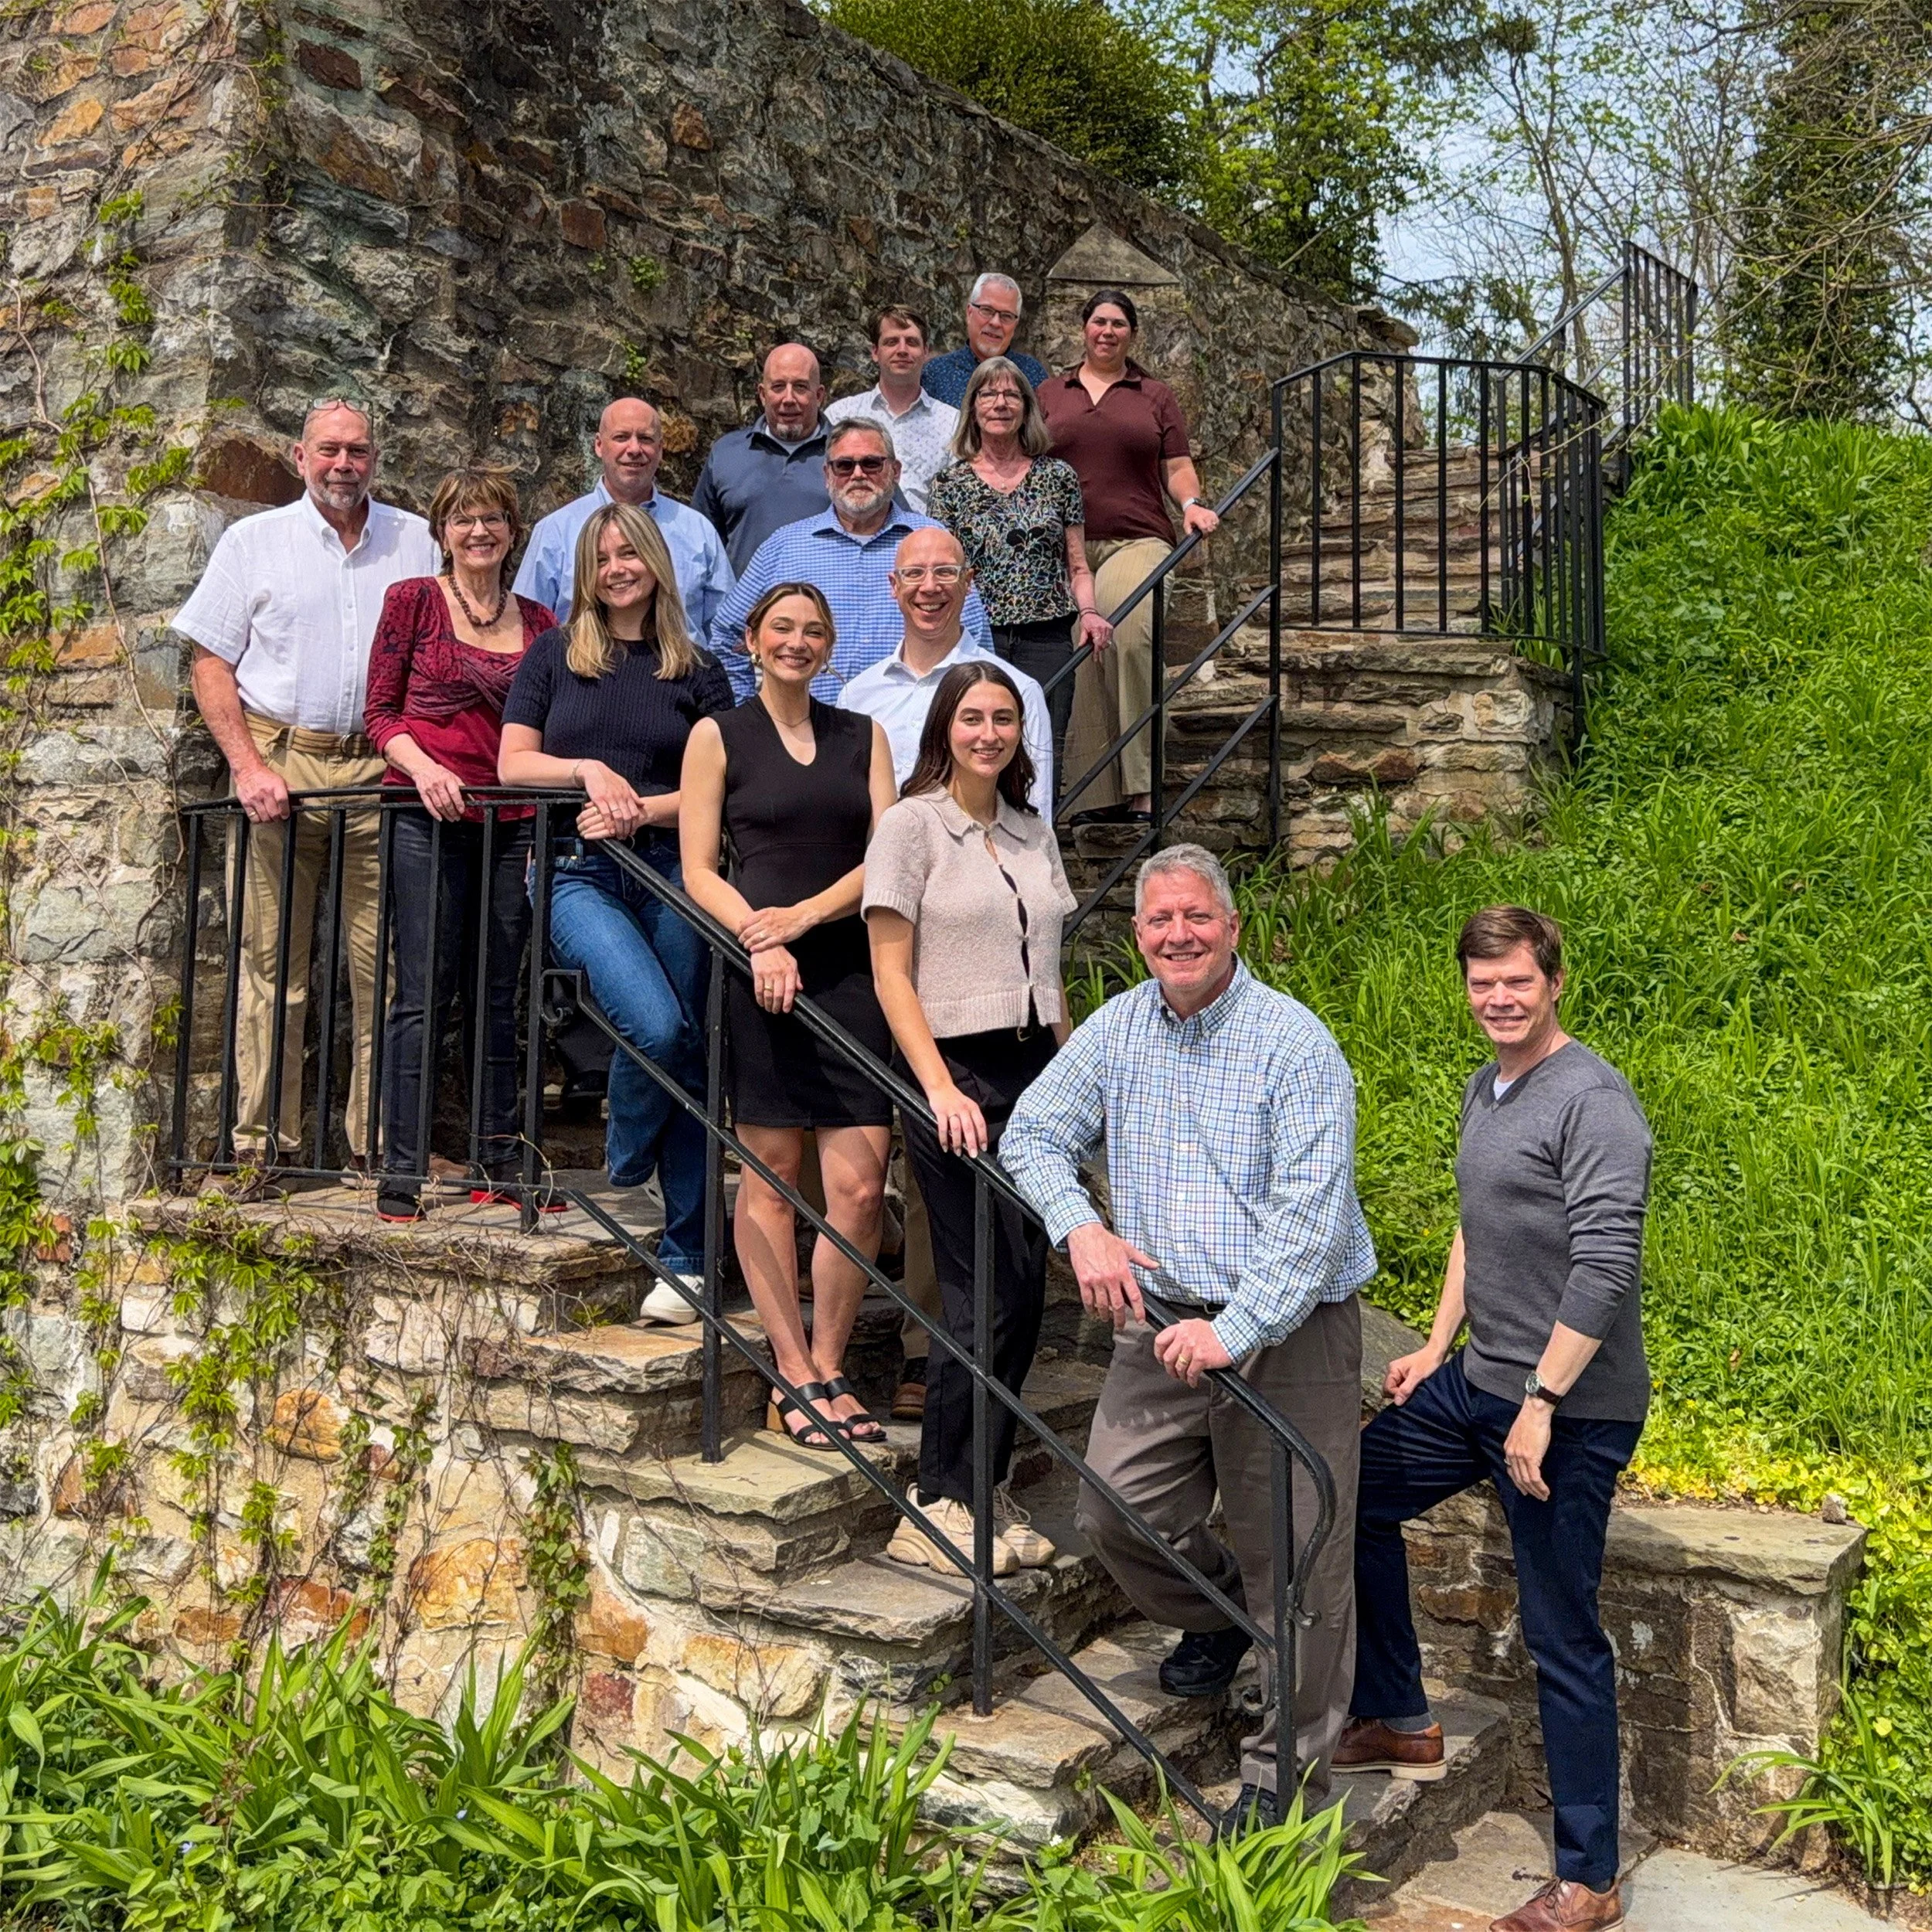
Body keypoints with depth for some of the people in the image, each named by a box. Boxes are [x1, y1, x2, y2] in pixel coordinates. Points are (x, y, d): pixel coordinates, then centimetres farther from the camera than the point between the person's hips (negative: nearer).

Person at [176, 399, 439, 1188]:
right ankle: (262, 1140, 6)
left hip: (381, 770, 1)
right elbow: (211, 663, 7)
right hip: (280, 760, -1)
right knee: (271, 960, -1)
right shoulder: (254, 540, 11)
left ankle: (378, 1138, 6)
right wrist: (248, 764, -7)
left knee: (384, 961, -2)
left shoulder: (415, 542, 14)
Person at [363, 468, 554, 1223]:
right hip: (428, 820, -3)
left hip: (510, 823, 4)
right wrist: (422, 766, -16)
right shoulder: (413, 601, 4)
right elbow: (380, 711, 2)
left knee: (497, 996, 9)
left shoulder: (537, 622, 13)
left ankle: (499, 1161, 16)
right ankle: (401, 1170, 2)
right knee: (423, 995, -4)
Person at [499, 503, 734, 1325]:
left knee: (685, 1051, -2)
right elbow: (512, 763, 8)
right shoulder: (555, 653, 13)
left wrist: (639, 810, -10)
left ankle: (684, 1258, 6)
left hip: (672, 872, 2)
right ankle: (624, 1175, 4)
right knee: (657, 1027, -25)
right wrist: (589, 771, -9)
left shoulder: (697, 672, 13)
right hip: (582, 875, -1)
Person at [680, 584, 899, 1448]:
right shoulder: (719, 736, 8)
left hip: (850, 969, 2)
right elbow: (699, 870, 2)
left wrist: (803, 915, -9)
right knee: (770, 1175, 1)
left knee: (860, 1185, -5)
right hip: (761, 976, -2)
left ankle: (829, 1371, 10)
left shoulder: (862, 735, 16)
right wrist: (758, 941, -15)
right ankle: (794, 1378, 11)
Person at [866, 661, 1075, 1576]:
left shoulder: (1034, 831, 15)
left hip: (1035, 1069, 6)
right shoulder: (912, 825, -3)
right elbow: (890, 975, -8)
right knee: (990, 1291, -8)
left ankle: (982, 1491, 18)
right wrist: (940, 1089, -17)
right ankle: (940, 1506, 5)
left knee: (1024, 1292, 6)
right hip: (954, 1072, -6)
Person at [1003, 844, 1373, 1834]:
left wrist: (1235, 1331, -28)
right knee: (1115, 1512, 8)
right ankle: (1218, 1611, 40)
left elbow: (1310, 1212, -20)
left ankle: (1286, 1770, 21)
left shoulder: (1294, 1043, -13)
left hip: (1288, 1331, -5)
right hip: (1160, 1320, 5)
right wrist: (1081, 1229, -11)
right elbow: (1033, 1134, 8)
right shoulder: (1119, 1028, 4)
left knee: (1291, 1559, 2)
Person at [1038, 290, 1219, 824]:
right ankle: (1095, 794, -2)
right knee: (1077, 663, -6)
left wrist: (1191, 504, -6)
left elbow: (1177, 468, 14)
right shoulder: (1050, 394, 20)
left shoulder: (1156, 397, 17)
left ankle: (1142, 787, -28)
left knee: (1129, 634, -29)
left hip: (1136, 540, -2)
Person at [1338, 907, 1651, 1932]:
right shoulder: (1483, 1090, 11)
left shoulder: (1594, 1101, -17)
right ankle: (1399, 1723, 35)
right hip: (1476, 1382, 9)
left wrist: (1541, 1404, -24)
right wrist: (1438, 1344, 18)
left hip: (1569, 1408, -9)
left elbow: (1605, 1269, -23)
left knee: (1562, 1638, -1)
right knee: (1354, 1497, 19)